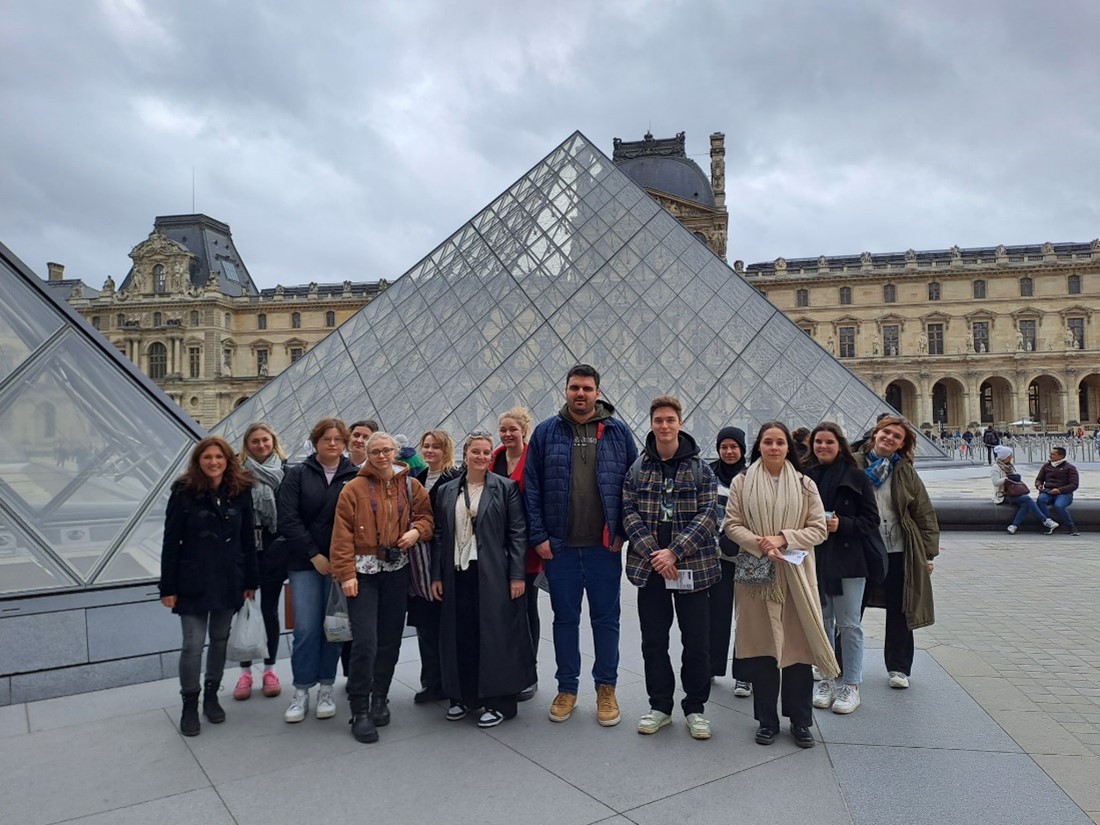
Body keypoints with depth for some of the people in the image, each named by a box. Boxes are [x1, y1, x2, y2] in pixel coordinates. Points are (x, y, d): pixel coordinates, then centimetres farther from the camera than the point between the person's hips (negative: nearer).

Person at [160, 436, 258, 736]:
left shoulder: (240, 492, 0)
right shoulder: (184, 492, -7)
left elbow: (248, 540, 3)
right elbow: (171, 542, -6)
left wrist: (250, 581, 2)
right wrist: (168, 587, -8)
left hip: (229, 582, 3)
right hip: (193, 583, -3)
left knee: (220, 639, 14)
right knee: (193, 644, -1)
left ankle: (211, 695, 31)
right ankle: (190, 704, 18)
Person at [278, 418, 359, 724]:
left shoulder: (355, 476, 0)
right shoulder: (297, 474, 3)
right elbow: (288, 520, -4)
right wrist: (315, 556, -9)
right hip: (305, 562, 0)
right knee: (306, 629, 0)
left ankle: (326, 689, 22)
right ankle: (301, 692, 16)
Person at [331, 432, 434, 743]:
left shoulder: (411, 486, 6)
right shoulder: (354, 488, -3)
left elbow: (427, 516, 15)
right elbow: (342, 534, -6)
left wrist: (417, 531, -7)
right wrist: (345, 573, -11)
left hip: (397, 570, 4)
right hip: (363, 571, -3)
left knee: (390, 640, 10)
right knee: (365, 642, -8)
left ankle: (379, 699, 28)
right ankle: (360, 711, 5)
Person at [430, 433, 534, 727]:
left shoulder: (506, 488, -1)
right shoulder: (446, 491, 10)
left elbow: (517, 534, -4)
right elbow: (439, 536, 11)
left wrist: (517, 575, -9)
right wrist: (436, 576, 7)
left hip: (493, 576, -3)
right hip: (457, 574, 4)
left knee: (494, 635, 1)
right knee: (460, 636, 9)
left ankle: (497, 701, 15)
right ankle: (463, 695, 26)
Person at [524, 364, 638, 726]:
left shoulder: (618, 432, 2)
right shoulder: (546, 432, 2)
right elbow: (531, 488, 1)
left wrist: (621, 532, -4)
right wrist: (538, 536, -5)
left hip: (604, 546, 0)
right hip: (559, 546, 1)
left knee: (606, 618, 10)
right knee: (565, 618, 12)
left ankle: (606, 688, 26)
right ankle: (567, 688, 27)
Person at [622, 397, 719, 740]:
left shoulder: (700, 468, 1)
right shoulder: (637, 468, 5)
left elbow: (707, 514, -6)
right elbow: (629, 513, -1)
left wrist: (674, 553, -15)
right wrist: (653, 553, -14)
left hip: (692, 566, -1)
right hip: (650, 567, 2)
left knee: (697, 642, 5)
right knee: (653, 641, 10)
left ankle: (695, 707, 23)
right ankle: (660, 706, 25)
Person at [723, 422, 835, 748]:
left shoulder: (805, 485, 6)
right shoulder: (742, 482, 4)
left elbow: (818, 528, 3)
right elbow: (732, 525, 1)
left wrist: (783, 538, -12)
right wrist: (760, 545, -15)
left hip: (795, 575, 1)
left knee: (798, 645, 2)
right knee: (761, 647, 4)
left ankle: (800, 721, 19)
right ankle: (766, 720, 19)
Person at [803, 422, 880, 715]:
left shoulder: (856, 477, -2)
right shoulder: (806, 477, 4)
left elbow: (871, 519, -2)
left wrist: (842, 525, -16)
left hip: (848, 561, -3)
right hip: (814, 559, 3)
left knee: (849, 625, 3)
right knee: (821, 623, 11)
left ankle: (850, 684, 15)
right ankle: (825, 680, 24)